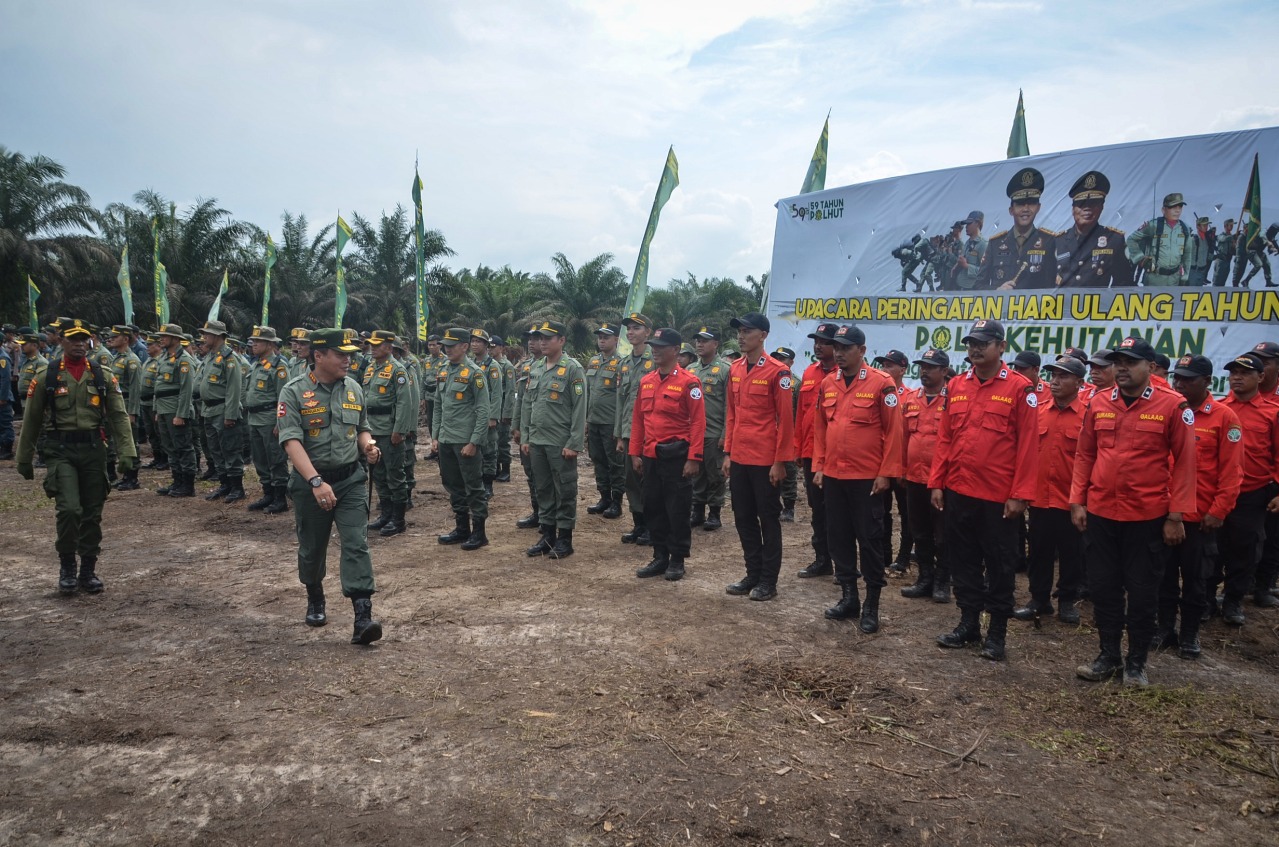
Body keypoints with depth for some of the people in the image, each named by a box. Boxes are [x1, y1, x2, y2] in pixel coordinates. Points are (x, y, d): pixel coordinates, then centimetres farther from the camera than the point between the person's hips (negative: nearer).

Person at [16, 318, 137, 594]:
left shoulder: (103, 376, 5)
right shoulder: (46, 376, 1)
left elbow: (119, 416, 1)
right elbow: (31, 420, 7)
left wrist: (127, 452, -8)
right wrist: (24, 459, 8)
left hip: (93, 450, 2)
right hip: (60, 450, -2)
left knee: (92, 514, 7)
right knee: (69, 509, -15)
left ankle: (88, 571, 20)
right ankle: (67, 566, 6)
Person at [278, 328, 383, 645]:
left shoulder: (354, 389, 5)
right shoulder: (294, 392, -10)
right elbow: (291, 441, -19)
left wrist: (368, 445, -6)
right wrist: (316, 482, -30)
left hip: (351, 479, 2)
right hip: (309, 481, -2)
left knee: (356, 544, -9)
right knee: (312, 547, 14)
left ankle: (362, 618, -13)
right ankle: (315, 600, 40)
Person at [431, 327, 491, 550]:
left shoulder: (475, 373, -10)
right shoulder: (443, 372, 11)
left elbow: (483, 411, -13)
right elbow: (438, 407, 17)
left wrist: (474, 442, -16)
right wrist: (434, 436, 11)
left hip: (466, 441, -7)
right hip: (445, 440, 7)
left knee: (474, 487, 1)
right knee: (453, 486, 14)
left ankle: (479, 532, 10)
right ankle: (461, 529, 25)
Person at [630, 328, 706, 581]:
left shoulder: (688, 382, -9)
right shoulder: (646, 381, 10)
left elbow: (698, 422, -12)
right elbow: (637, 418, 13)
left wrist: (693, 459, -15)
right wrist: (635, 453, 10)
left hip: (676, 457, -6)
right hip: (650, 457, 6)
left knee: (677, 510, 3)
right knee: (653, 509, 11)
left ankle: (677, 560, 15)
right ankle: (660, 557, 23)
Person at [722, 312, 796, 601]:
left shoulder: (778, 371, -10)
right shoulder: (735, 370, 10)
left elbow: (786, 419, -11)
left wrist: (780, 461, -13)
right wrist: (727, 453, 10)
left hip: (765, 460, -7)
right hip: (739, 458, 7)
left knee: (768, 519, 5)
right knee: (744, 518, 13)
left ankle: (769, 580, 16)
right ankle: (753, 574, 25)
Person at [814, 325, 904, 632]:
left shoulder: (882, 383, -8)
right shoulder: (827, 384, 8)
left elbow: (893, 431, -9)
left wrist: (886, 473, -12)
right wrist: (818, 466, 7)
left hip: (868, 478, -5)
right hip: (833, 476, 5)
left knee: (869, 540, 3)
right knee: (838, 537, 11)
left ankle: (871, 606, 15)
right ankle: (848, 597, 25)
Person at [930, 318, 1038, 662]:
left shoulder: (1019, 388, -6)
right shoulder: (955, 386, 7)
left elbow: (1027, 444, -9)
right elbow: (944, 438, 9)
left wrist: (1020, 494, -12)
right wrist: (937, 483, 5)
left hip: (999, 497, -4)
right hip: (958, 492, 5)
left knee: (999, 565, 7)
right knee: (963, 560, 13)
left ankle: (997, 631, 20)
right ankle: (968, 622, 27)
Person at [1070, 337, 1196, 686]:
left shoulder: (1173, 406, -7)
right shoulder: (1097, 404, 4)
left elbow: (1184, 462, -6)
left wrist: (1176, 515, -9)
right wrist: (1077, 502, 3)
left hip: (1148, 517, -3)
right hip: (1100, 514, 3)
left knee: (1142, 593, 8)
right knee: (1103, 588, 11)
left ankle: (1136, 662, 24)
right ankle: (1109, 656, 26)